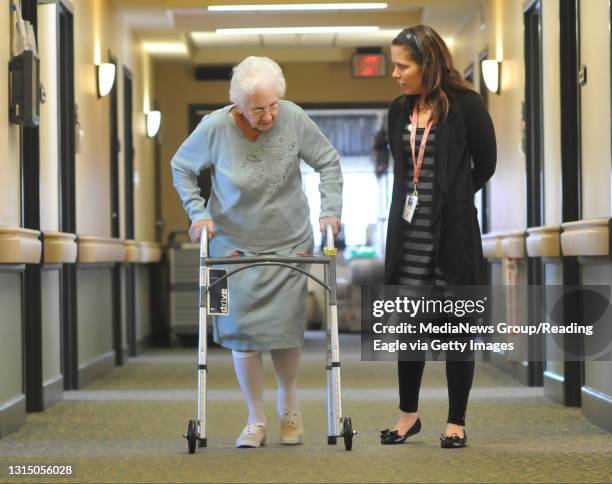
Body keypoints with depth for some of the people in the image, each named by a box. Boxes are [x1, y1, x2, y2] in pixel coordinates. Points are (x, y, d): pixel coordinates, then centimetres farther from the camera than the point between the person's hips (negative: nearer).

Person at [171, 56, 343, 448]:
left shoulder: (293, 118, -14)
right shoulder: (215, 127, -14)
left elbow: (329, 161, -1)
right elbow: (182, 167, 3)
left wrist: (330, 209, -11)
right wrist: (198, 213, -7)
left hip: (289, 244, 0)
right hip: (234, 245, 0)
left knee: (286, 327, 0)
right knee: (242, 330, -4)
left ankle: (289, 406, 27)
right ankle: (256, 421, 8)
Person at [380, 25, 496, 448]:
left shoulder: (465, 105, -8)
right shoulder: (399, 111, 8)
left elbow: (485, 164, 1)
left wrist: (452, 200, 9)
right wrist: (416, 201, 9)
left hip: (453, 233, -5)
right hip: (408, 233, 5)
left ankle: (457, 421, 13)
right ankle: (409, 414, 23)